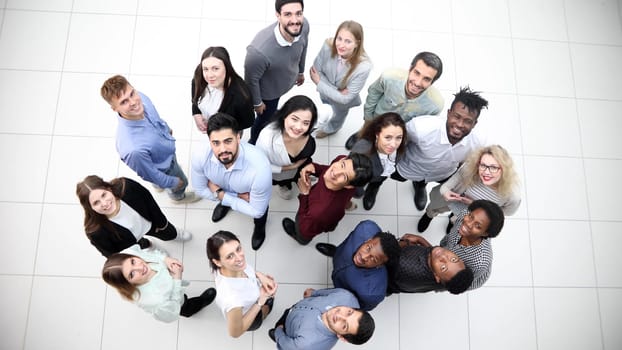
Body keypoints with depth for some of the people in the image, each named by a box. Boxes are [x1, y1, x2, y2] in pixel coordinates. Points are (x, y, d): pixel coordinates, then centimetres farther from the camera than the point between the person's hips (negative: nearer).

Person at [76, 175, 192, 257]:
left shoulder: (126, 187, -40)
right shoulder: (96, 232, -42)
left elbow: (148, 198, -17)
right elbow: (111, 254, -21)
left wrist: (160, 221, -3)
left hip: (148, 224, 2)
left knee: (169, 234, 32)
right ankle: (144, 244, 63)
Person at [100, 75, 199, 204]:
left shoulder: (140, 98, -32)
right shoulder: (133, 149, -50)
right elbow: (149, 174, -28)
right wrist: (174, 182, -10)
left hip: (167, 149, 6)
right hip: (164, 166, -5)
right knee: (181, 183, 26)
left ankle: (158, 185, 72)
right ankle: (178, 196, 64)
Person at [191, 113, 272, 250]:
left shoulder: (259, 167, -45)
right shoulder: (200, 157, -36)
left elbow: (256, 211, -29)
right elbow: (201, 189, -14)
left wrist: (221, 195, -26)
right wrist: (230, 197, -21)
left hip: (250, 193, -3)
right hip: (222, 188, 4)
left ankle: (260, 226, 28)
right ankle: (224, 203, 31)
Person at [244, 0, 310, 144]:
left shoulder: (304, 25, -29)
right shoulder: (259, 51, -48)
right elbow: (251, 79, -26)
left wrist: (301, 71, 14)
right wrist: (257, 103, -8)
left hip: (286, 82, 4)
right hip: (268, 91, -4)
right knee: (265, 118, 25)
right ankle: (254, 144, 57)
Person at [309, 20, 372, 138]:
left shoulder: (363, 66, -41)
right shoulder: (328, 46, -34)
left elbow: (345, 98, -30)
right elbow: (316, 71, -17)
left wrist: (319, 83, -27)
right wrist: (336, 90, -26)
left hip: (343, 99, -1)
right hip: (326, 92, 2)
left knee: (339, 114, 33)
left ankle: (331, 128, 67)